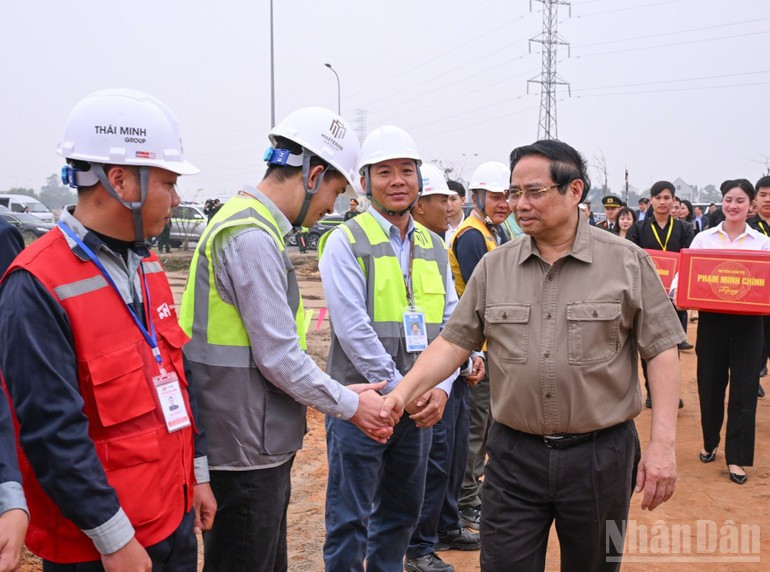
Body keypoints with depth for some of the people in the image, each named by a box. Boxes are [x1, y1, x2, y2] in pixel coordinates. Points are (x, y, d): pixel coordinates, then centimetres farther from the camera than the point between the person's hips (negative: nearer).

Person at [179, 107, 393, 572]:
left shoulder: (252, 224, 11)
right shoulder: (253, 238, -21)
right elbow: (278, 358, -22)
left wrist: (345, 394, 13)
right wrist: (350, 405, -8)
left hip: (261, 445, 10)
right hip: (245, 451, -10)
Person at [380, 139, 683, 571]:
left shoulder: (628, 262, -4)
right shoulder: (494, 267, 4)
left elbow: (662, 351, -4)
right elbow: (454, 342, 3)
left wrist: (663, 443, -9)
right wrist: (403, 393, -11)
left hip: (600, 454, -1)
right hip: (515, 454, 2)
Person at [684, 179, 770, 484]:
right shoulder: (703, 239, 4)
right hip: (712, 318, 0)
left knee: (744, 390, 1)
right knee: (710, 385, 8)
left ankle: (737, 458, 12)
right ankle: (710, 443, 31)